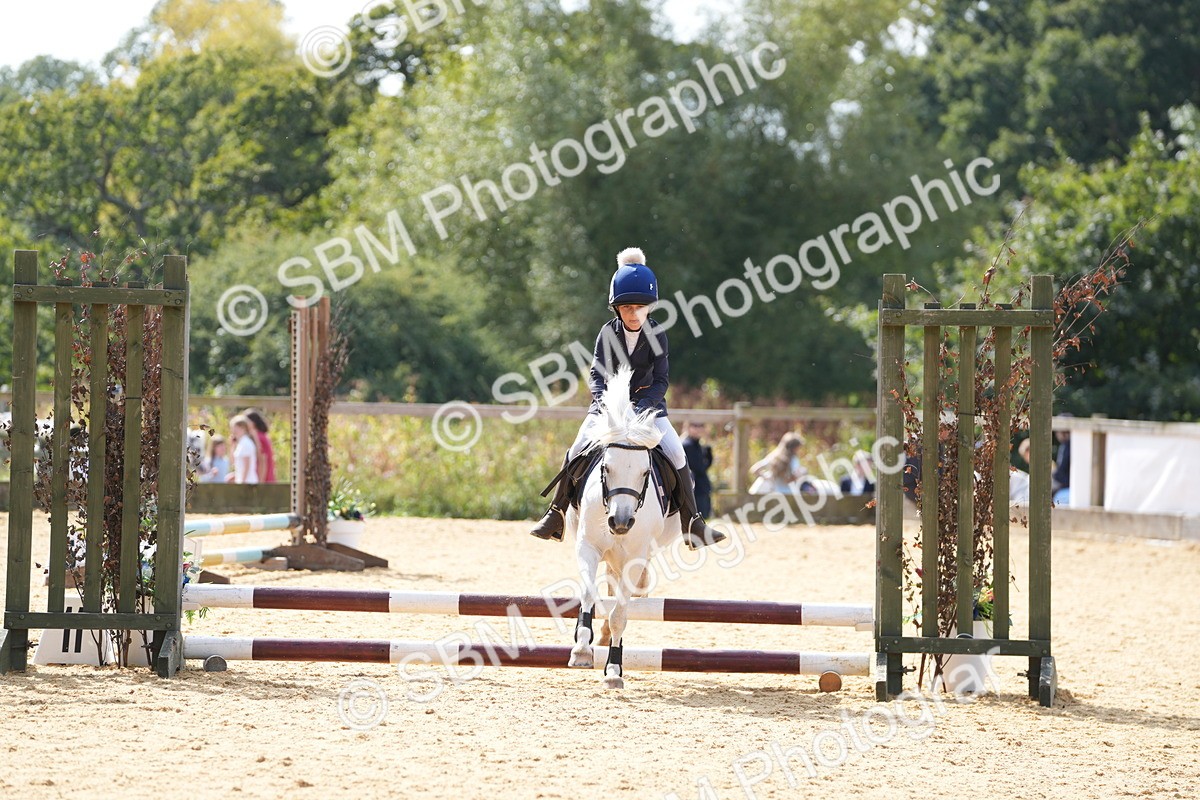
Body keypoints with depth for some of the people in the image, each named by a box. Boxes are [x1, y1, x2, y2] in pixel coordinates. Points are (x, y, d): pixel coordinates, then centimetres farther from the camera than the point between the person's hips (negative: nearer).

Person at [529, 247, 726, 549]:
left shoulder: (657, 335, -11)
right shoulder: (608, 333, -9)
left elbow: (661, 380, -14)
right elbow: (597, 374, -13)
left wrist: (640, 407, -30)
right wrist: (603, 402, -33)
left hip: (648, 403, 0)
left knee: (676, 455, -15)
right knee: (577, 453, -14)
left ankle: (692, 524, -7)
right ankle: (556, 515, 0)